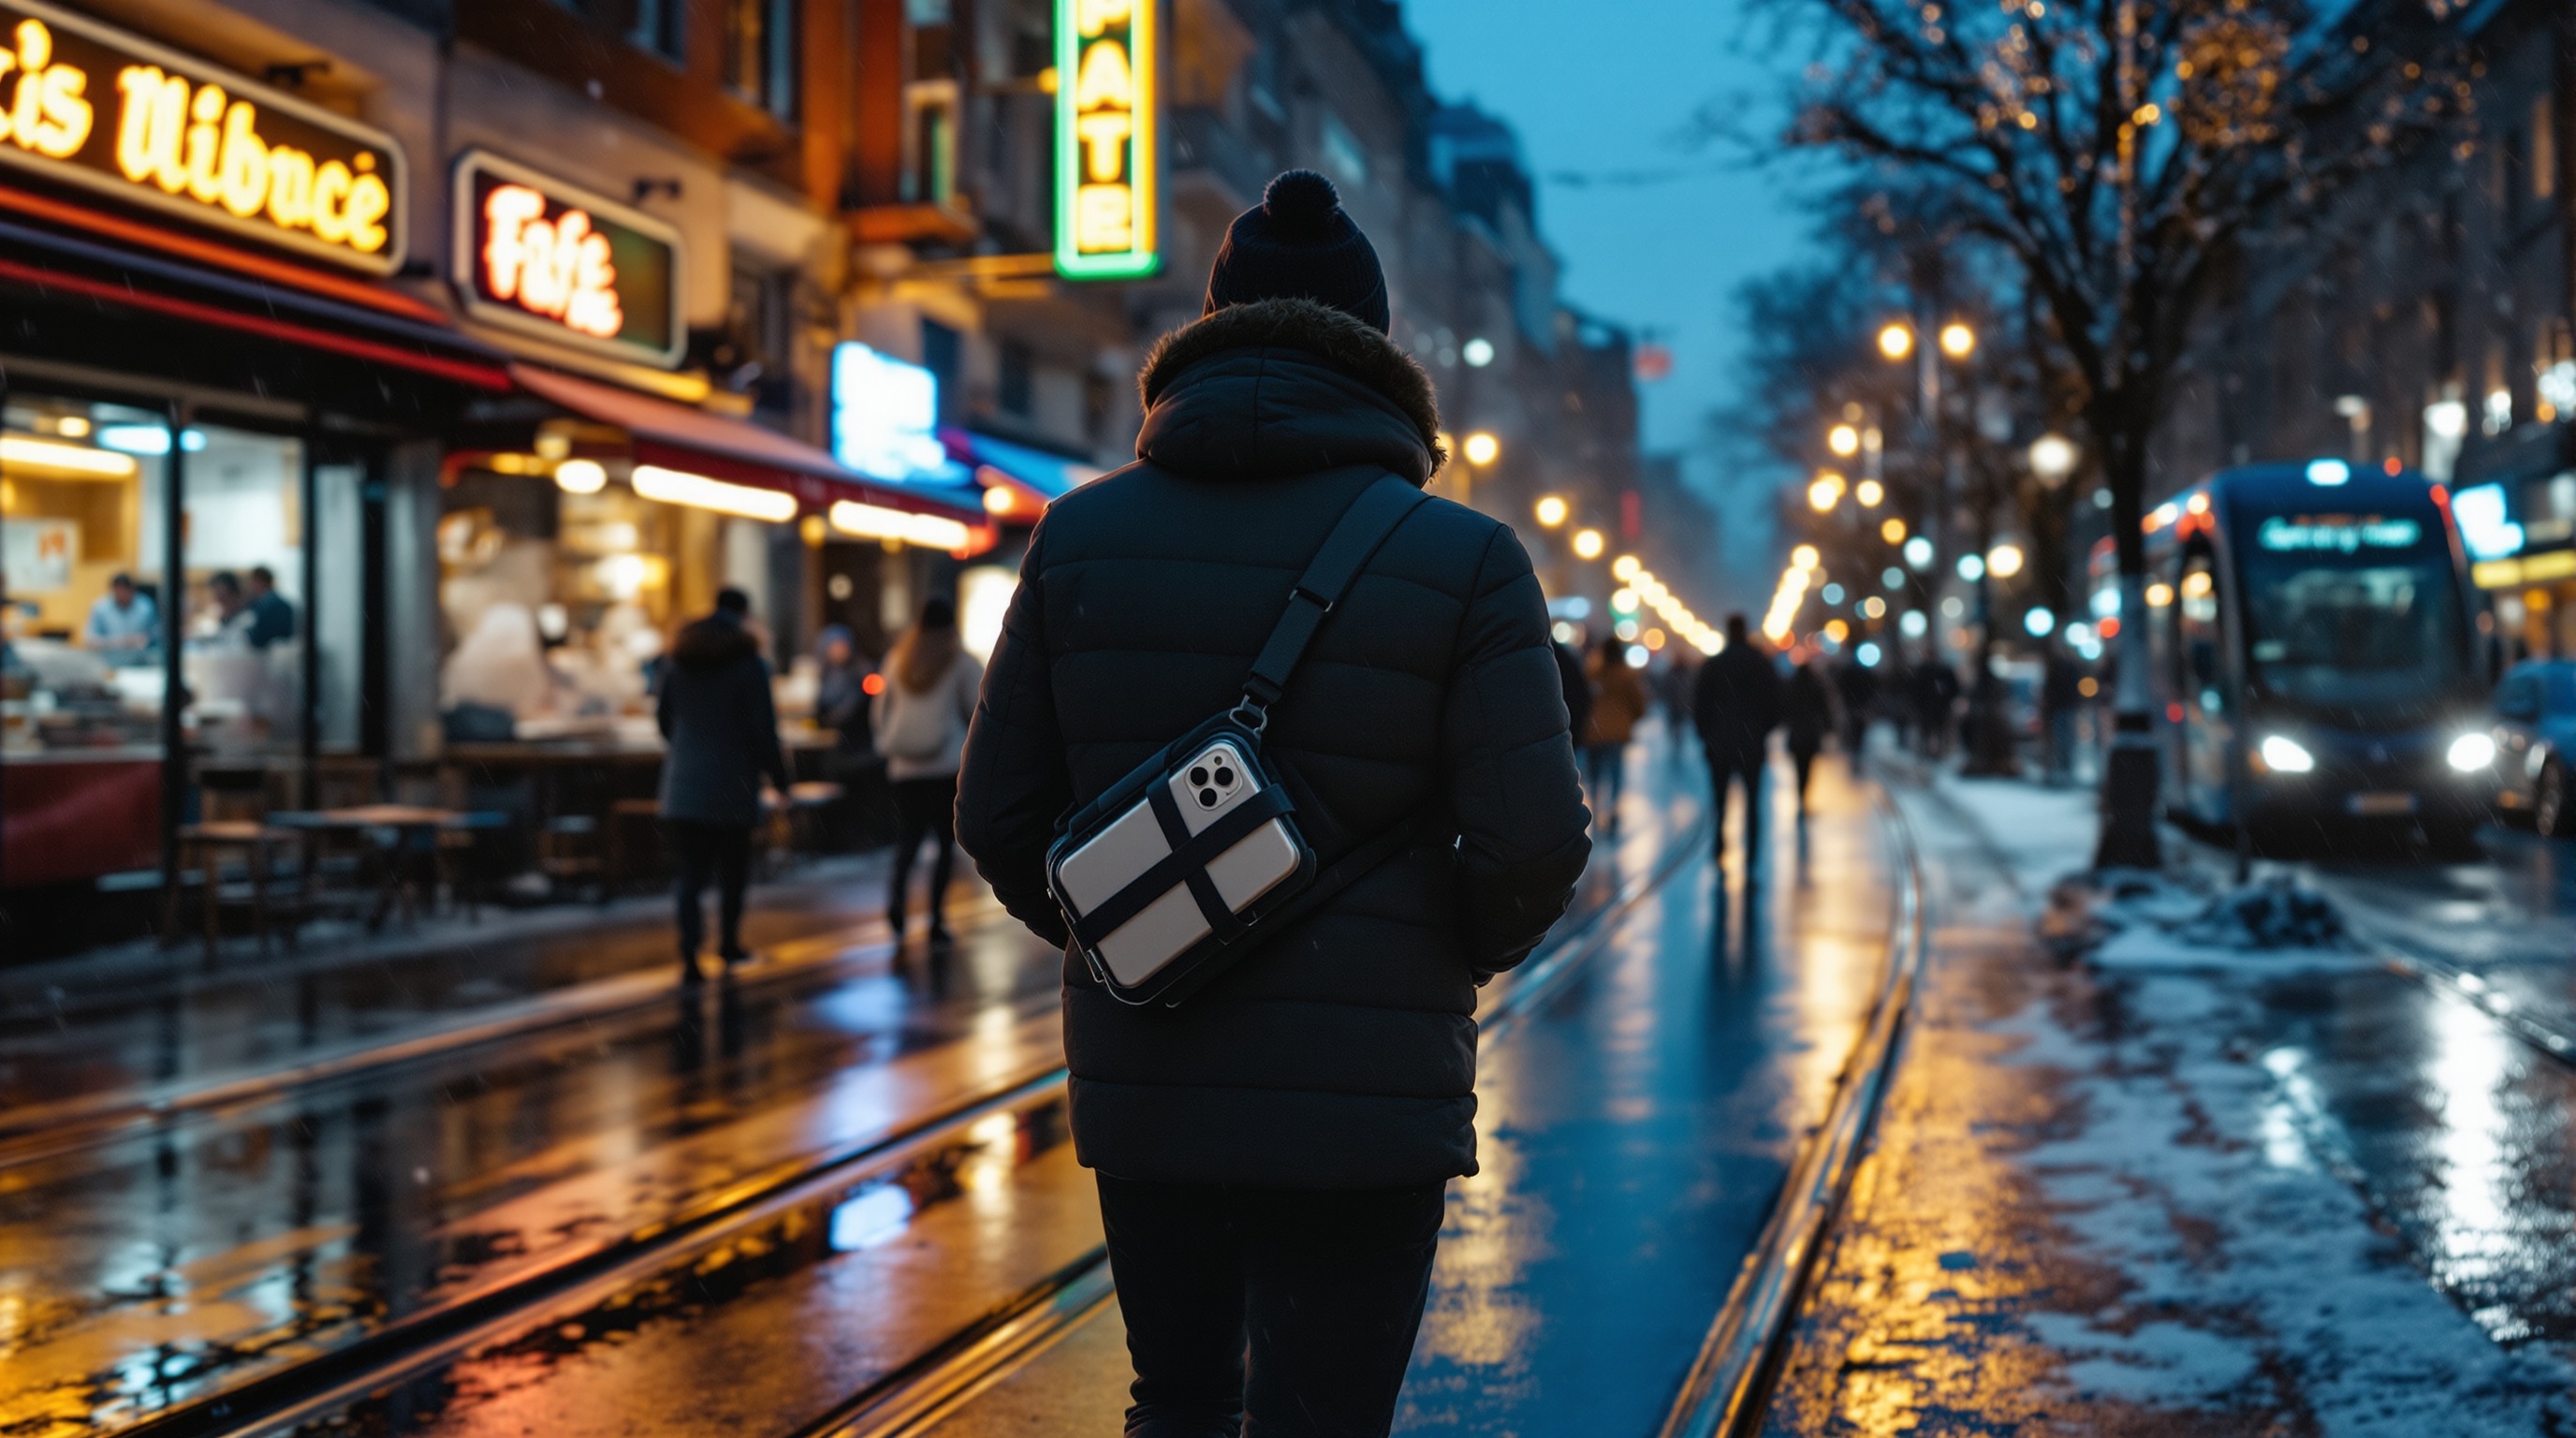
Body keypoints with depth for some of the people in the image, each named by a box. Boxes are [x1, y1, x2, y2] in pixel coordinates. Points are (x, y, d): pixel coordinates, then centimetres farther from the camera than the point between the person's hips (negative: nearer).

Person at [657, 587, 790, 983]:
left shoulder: (677, 659, 7)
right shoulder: (749, 663, -9)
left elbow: (663, 717, 16)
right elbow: (763, 728, -10)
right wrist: (779, 776, 1)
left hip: (683, 783, 4)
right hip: (732, 786, -3)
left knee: (690, 873, 2)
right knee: (732, 870, 14)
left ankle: (689, 956, -9)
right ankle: (728, 944, 25)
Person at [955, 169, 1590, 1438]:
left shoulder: (1080, 537, 0)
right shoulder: (1463, 559, -9)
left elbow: (1001, 816, 2)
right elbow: (1531, 844, -13)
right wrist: (1456, 959, 8)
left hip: (1140, 1085, 4)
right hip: (1361, 1103, -3)